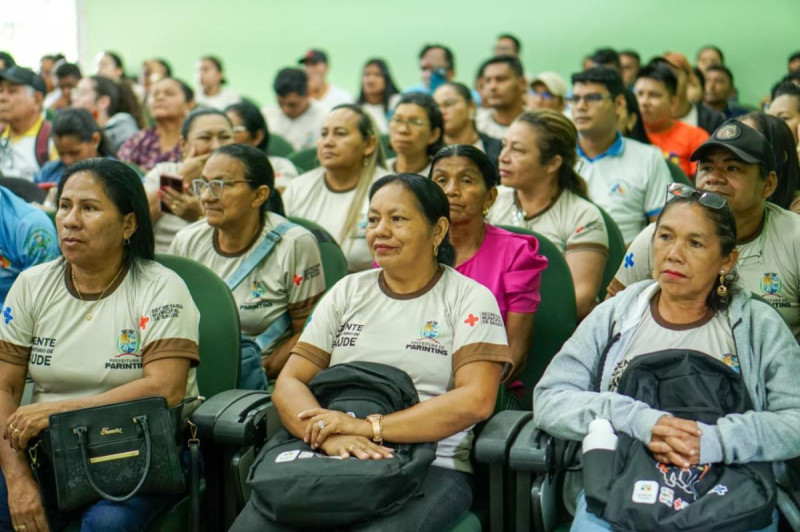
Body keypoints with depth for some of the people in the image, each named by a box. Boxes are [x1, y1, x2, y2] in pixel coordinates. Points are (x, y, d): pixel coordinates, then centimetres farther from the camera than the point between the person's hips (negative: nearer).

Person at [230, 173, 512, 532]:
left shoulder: (470, 299, 5)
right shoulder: (347, 292, 17)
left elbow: (477, 401, -9)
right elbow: (289, 383, 9)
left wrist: (369, 427, -15)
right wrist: (330, 435, -14)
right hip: (332, 461, 3)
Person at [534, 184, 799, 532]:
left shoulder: (759, 326, 10)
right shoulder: (613, 316, 12)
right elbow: (548, 400, 4)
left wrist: (715, 440, -17)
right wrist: (637, 420, -13)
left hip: (728, 499, 0)